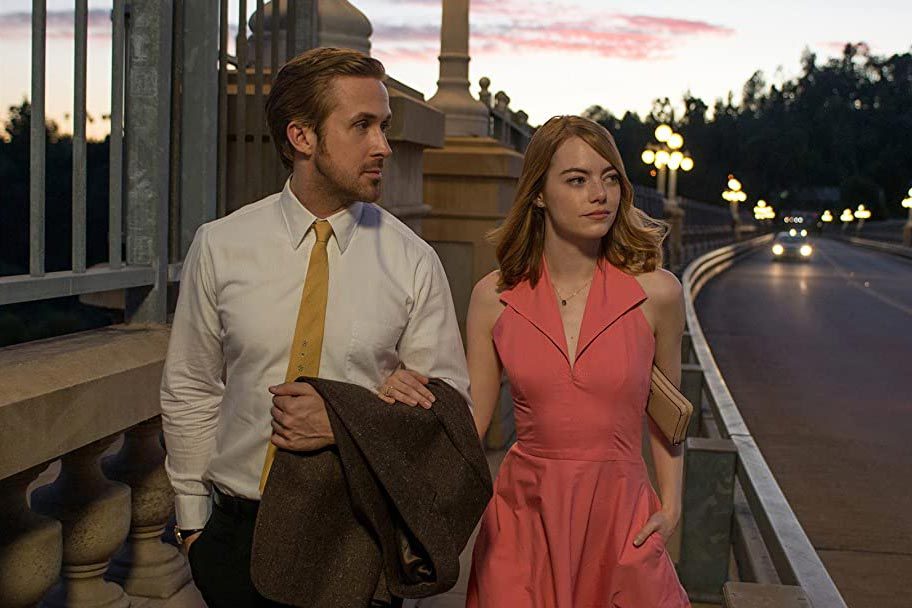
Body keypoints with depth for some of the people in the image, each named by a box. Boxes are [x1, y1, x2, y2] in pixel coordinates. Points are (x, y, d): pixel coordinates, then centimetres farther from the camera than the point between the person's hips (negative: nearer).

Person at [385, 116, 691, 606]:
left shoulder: (656, 293, -6)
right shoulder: (495, 297, -3)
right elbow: (469, 421, 1)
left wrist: (670, 502, 4)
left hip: (621, 518, 0)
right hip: (522, 515, 1)